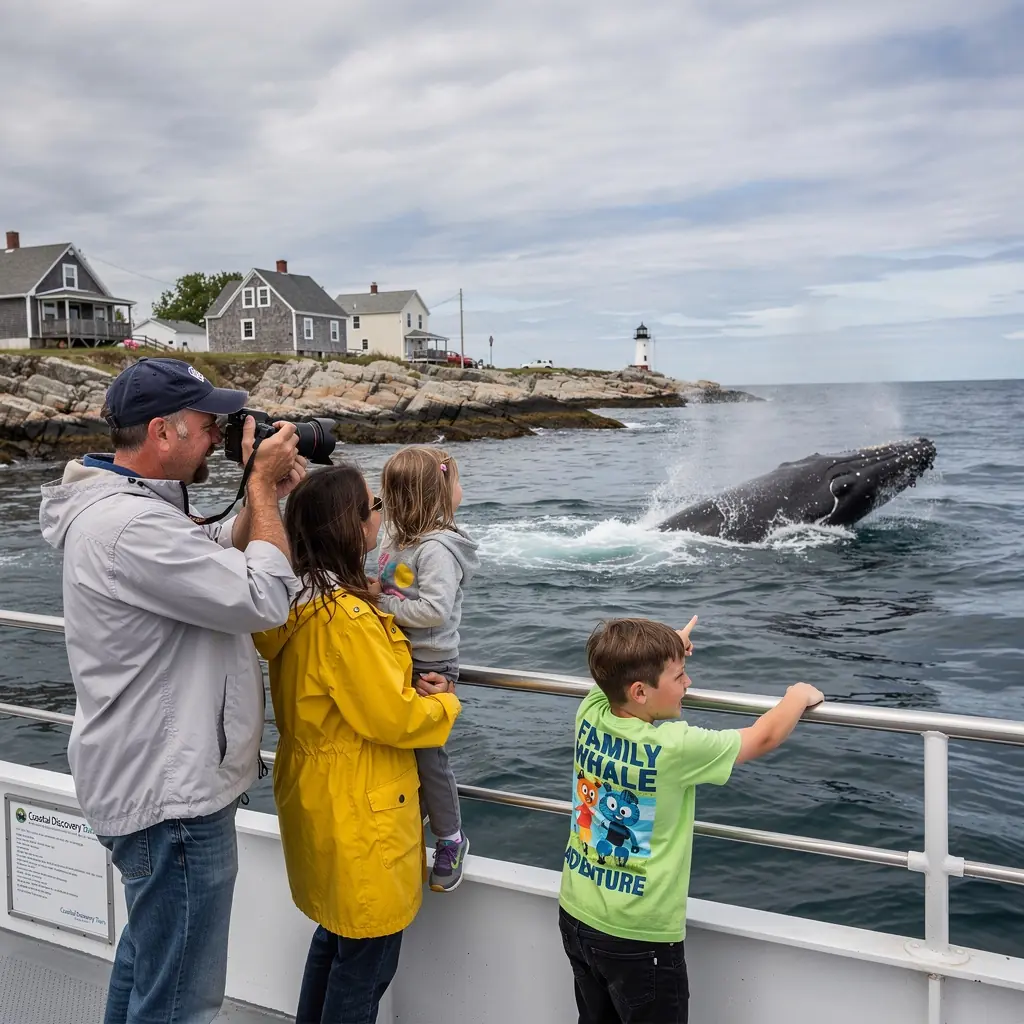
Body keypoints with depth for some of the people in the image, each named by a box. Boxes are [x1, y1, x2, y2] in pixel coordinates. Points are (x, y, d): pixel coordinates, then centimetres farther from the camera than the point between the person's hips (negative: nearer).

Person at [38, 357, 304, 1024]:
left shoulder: (122, 504, 7)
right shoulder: (131, 527, -27)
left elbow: (218, 562, 16)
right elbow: (265, 600, -26)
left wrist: (263, 495, 1)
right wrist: (262, 488, -14)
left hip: (157, 784, 11)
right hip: (172, 797, -11)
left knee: (148, 954, 29)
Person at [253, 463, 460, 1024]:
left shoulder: (301, 599, 2)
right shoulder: (346, 615, -28)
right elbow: (392, 719, -23)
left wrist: (408, 689, 0)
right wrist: (445, 702, -4)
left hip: (319, 794, 10)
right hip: (358, 812, -10)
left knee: (336, 934, 26)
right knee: (369, 957, 8)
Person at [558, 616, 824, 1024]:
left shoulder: (589, 715, -10)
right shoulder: (674, 746, -26)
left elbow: (617, 678, 16)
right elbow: (765, 737, -11)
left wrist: (668, 650, 26)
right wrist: (799, 696, 7)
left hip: (576, 915, 6)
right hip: (639, 936, -6)